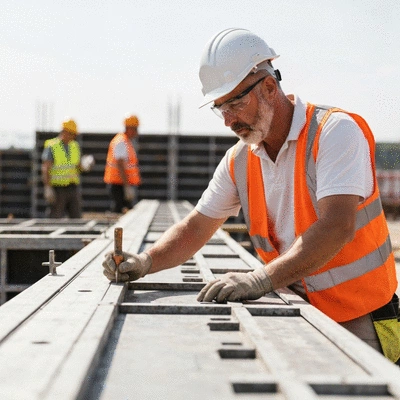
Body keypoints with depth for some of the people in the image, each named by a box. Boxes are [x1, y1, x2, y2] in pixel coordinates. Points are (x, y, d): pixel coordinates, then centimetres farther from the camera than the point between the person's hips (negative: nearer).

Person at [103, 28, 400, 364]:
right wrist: (146, 262, -8)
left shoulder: (335, 131, -14)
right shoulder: (238, 161, 5)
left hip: (360, 324, -5)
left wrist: (261, 279, -38)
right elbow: (195, 229, 12)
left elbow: (336, 227, -27)